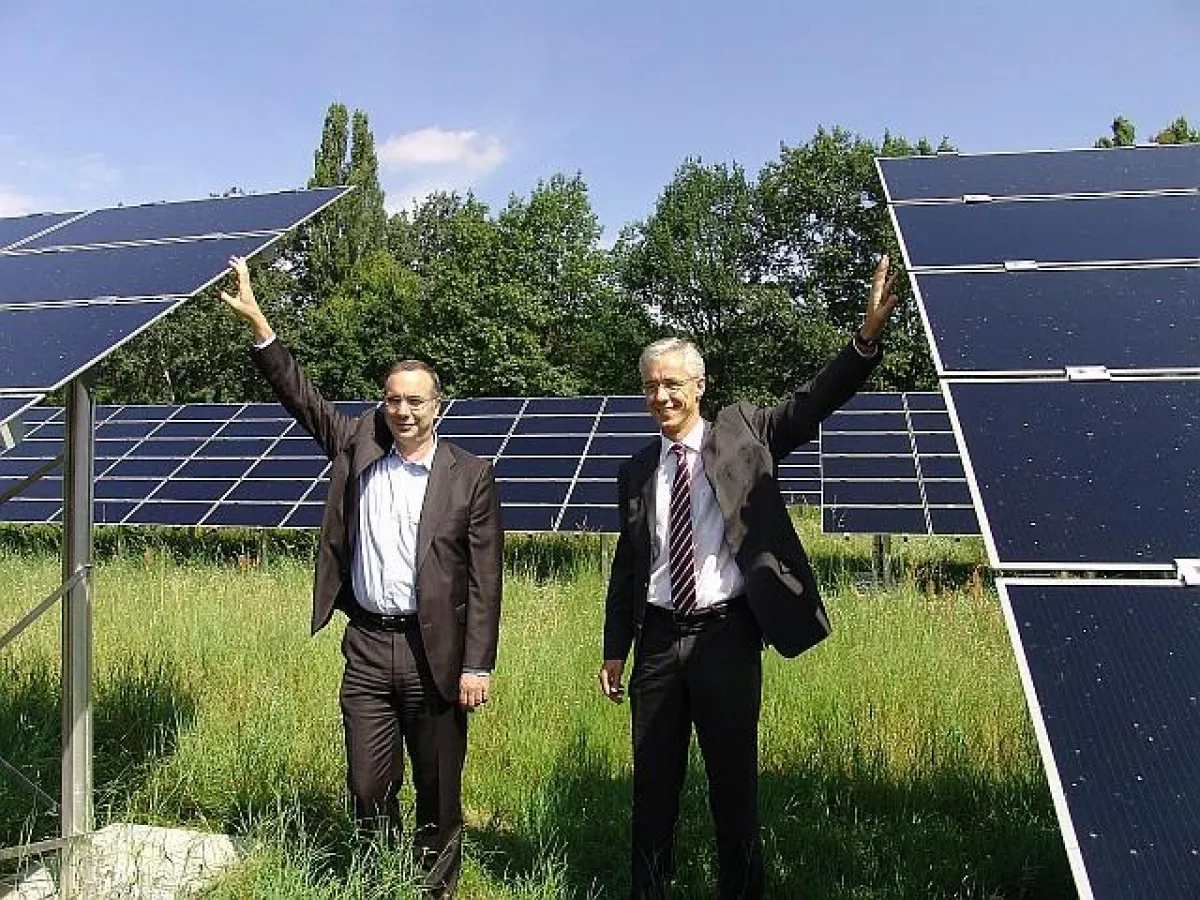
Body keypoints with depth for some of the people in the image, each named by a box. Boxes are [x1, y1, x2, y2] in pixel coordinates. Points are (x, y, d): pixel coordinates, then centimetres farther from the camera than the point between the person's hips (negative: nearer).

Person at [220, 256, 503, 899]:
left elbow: (484, 579, -6)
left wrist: (477, 666, -9)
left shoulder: (471, 476, -4)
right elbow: (301, 396, 6)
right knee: (368, 788, 11)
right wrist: (257, 323, -4)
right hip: (366, 647, 3)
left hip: (433, 651, -3)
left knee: (439, 791, 10)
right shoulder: (357, 448, 6)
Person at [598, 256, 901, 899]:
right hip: (659, 637, 3)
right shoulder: (637, 471, 9)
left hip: (727, 634, -3)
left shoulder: (742, 435, 1)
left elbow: (813, 403, -11)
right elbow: (627, 563, 12)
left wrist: (868, 334, -25)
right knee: (653, 782, 14)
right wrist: (615, 649, 12)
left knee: (734, 783, 8)